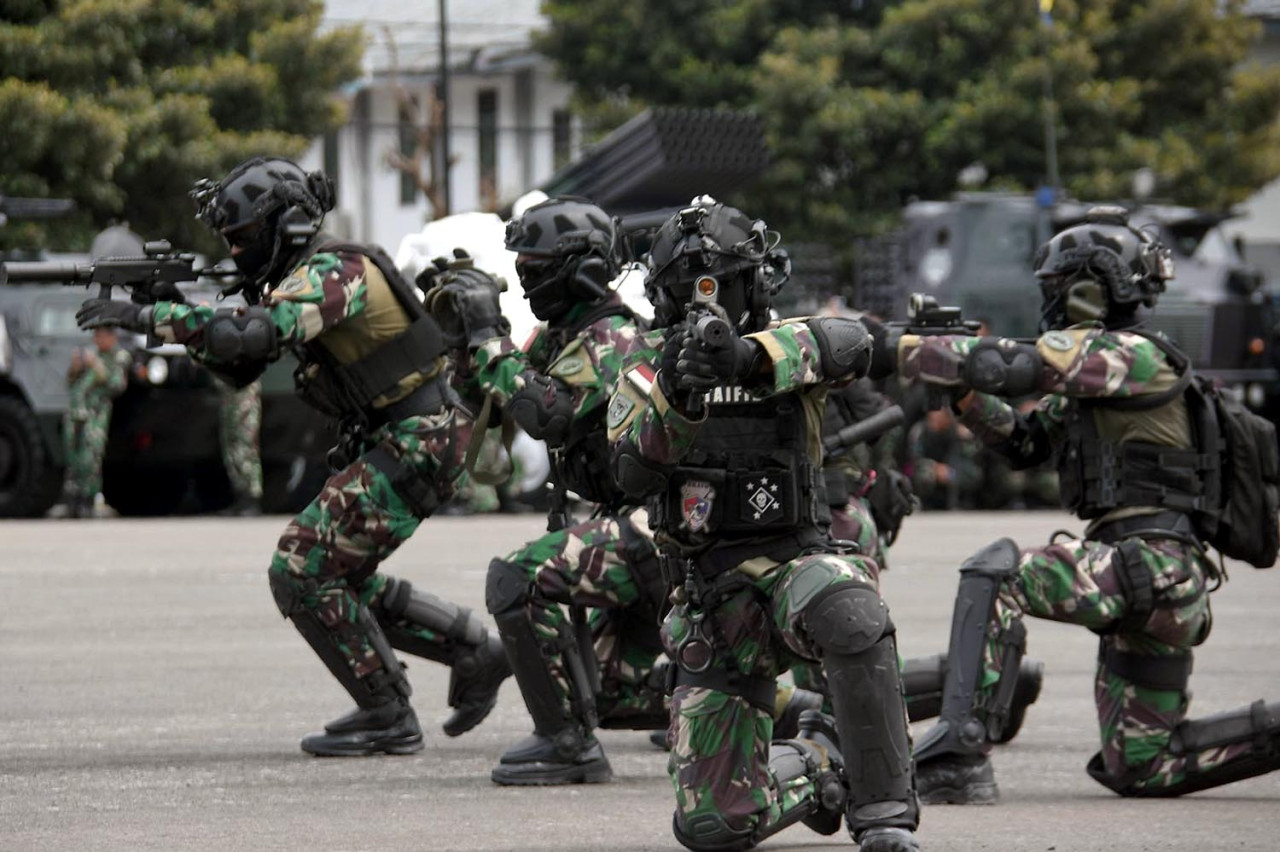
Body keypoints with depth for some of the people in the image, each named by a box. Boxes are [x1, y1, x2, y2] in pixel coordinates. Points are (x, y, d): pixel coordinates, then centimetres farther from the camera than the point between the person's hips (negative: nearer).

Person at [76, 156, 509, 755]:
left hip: (409, 448, -10)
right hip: (390, 444, 10)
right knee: (342, 582, 17)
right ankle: (474, 650, 22)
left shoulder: (331, 273, -18)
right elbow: (240, 368, 16)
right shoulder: (304, 278, 13)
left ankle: (386, 717, -3)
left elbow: (251, 331, -33)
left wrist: (146, 317, -30)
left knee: (301, 573, -10)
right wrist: (182, 322, -1)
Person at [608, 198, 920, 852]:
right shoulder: (645, 371, 6)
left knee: (851, 618, -41)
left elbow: (848, 344, -25)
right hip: (708, 594, 2)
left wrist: (748, 357, -45)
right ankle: (815, 768, 32)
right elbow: (633, 474, -13)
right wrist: (674, 394, -33)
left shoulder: (786, 344, 1)